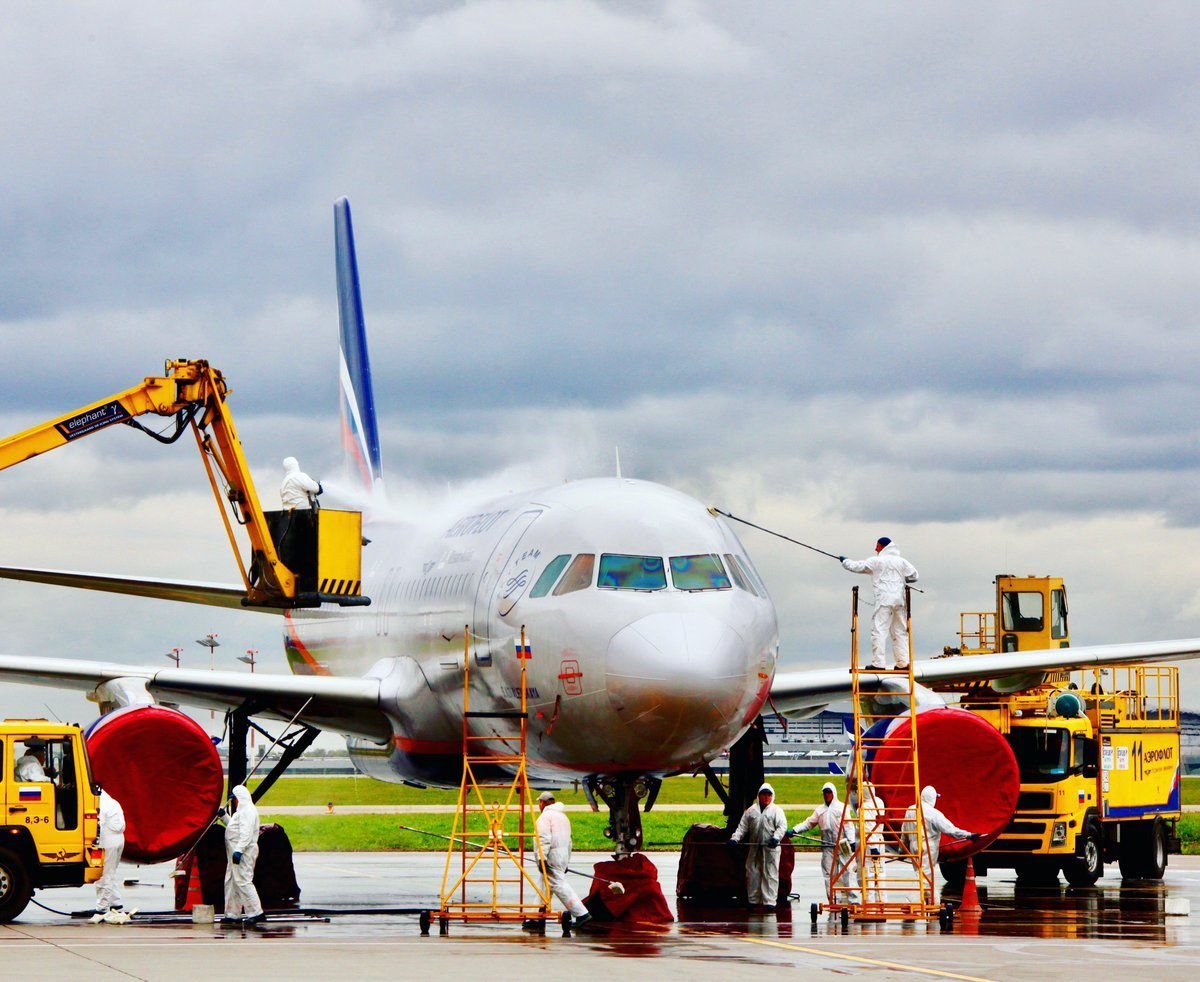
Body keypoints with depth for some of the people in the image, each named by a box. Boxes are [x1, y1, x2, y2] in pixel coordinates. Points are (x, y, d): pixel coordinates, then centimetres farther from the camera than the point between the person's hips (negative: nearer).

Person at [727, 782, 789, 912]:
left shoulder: (776, 810, 5)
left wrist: (776, 838, -23)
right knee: (752, 874, 5)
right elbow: (742, 827, 11)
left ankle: (770, 901, -6)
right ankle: (753, 900, 12)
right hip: (754, 848, 4)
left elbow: (782, 826, -5)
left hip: (771, 848, -4)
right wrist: (735, 838, -4)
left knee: (770, 874, -6)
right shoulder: (751, 811, 14)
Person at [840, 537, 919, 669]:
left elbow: (857, 566, 3)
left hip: (884, 600, -5)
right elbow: (914, 576, 13)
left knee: (879, 630, -6)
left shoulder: (876, 561, -1)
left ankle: (878, 662, -14)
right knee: (900, 631, 11)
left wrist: (845, 561, 21)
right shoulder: (901, 561, 11)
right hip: (899, 599, 5)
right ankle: (903, 662, 10)